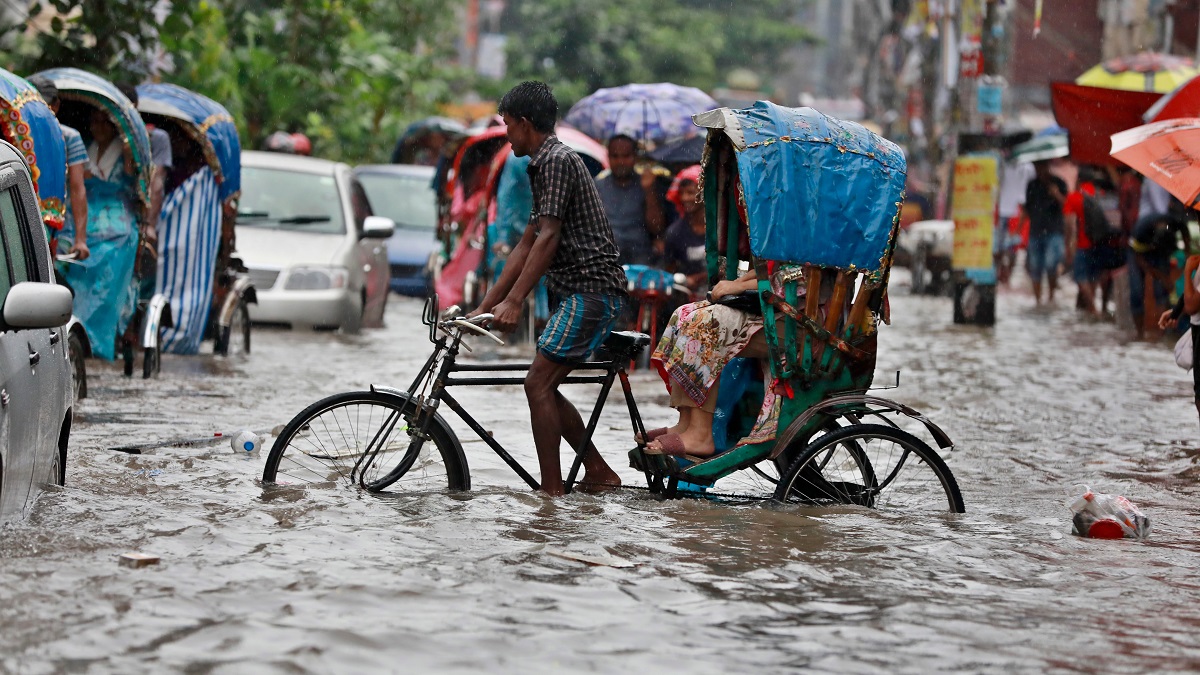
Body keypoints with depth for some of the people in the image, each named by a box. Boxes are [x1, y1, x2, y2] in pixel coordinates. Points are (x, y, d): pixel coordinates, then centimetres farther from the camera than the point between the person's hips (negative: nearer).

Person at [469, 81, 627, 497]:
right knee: (544, 387, 12)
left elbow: (548, 238, -20)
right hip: (579, 292, 10)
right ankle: (598, 474, 18)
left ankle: (552, 491, -12)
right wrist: (485, 306, 18)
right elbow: (527, 246, 21)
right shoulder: (545, 165, 20)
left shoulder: (557, 161, -11)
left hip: (592, 292, -10)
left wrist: (513, 302, -24)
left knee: (538, 383, -13)